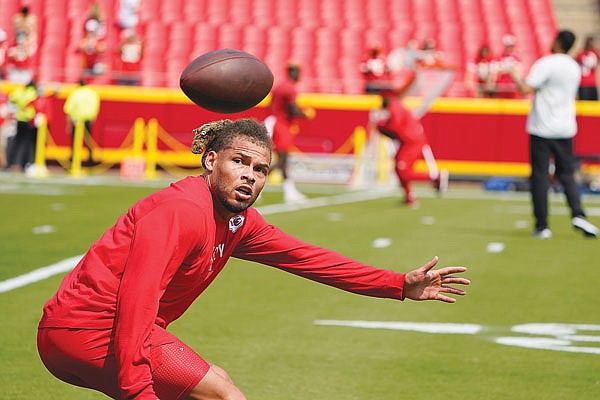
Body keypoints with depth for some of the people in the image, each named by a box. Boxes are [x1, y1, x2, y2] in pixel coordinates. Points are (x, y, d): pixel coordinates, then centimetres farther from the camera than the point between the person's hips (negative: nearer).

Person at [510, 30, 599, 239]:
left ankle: (541, 226, -1)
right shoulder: (575, 67, 10)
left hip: (542, 128, -5)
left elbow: (526, 89, -18)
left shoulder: (546, 63, -12)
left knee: (540, 176, 0)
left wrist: (517, 78, 2)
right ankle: (578, 214, -9)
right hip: (565, 128, 5)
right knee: (567, 174, 11)